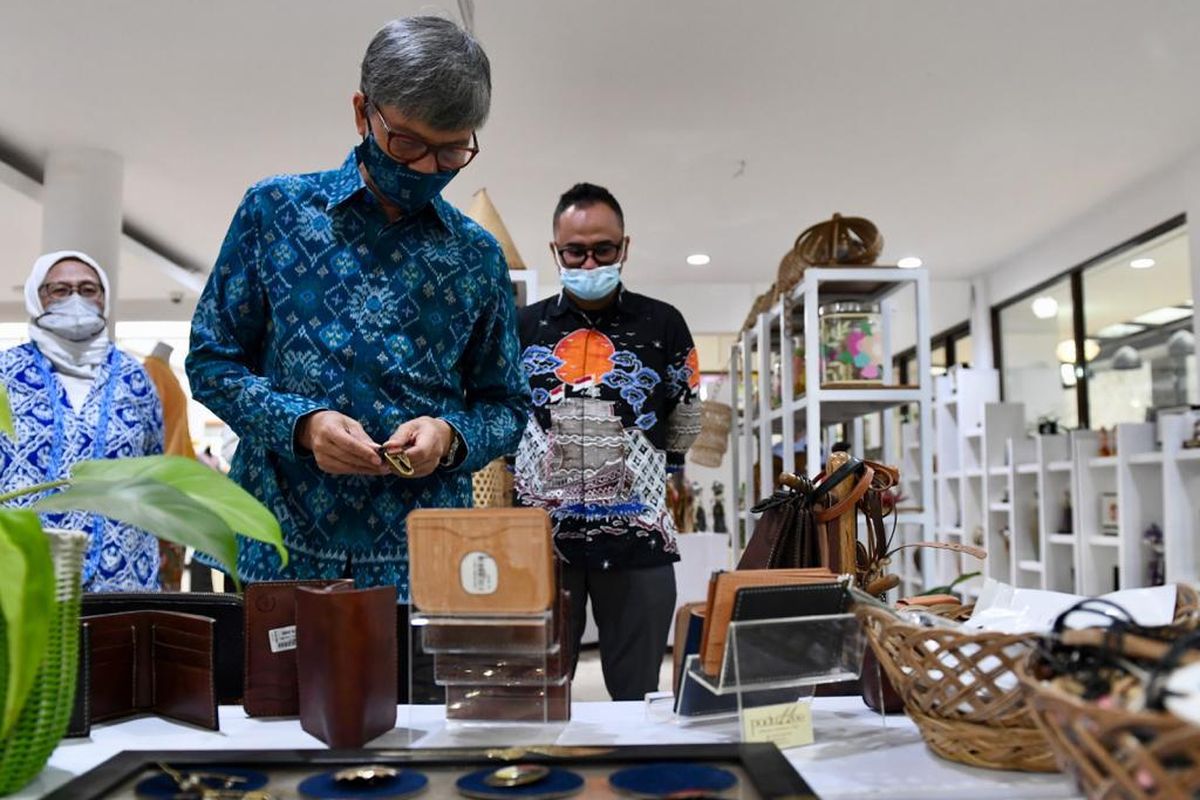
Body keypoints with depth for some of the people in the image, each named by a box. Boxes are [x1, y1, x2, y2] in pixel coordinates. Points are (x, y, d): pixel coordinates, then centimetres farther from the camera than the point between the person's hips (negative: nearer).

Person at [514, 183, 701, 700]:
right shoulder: (523, 327, 5)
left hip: (637, 541, -1)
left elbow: (685, 426, 12)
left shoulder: (664, 326, 3)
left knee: (638, 698, 10)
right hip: (540, 538, 1)